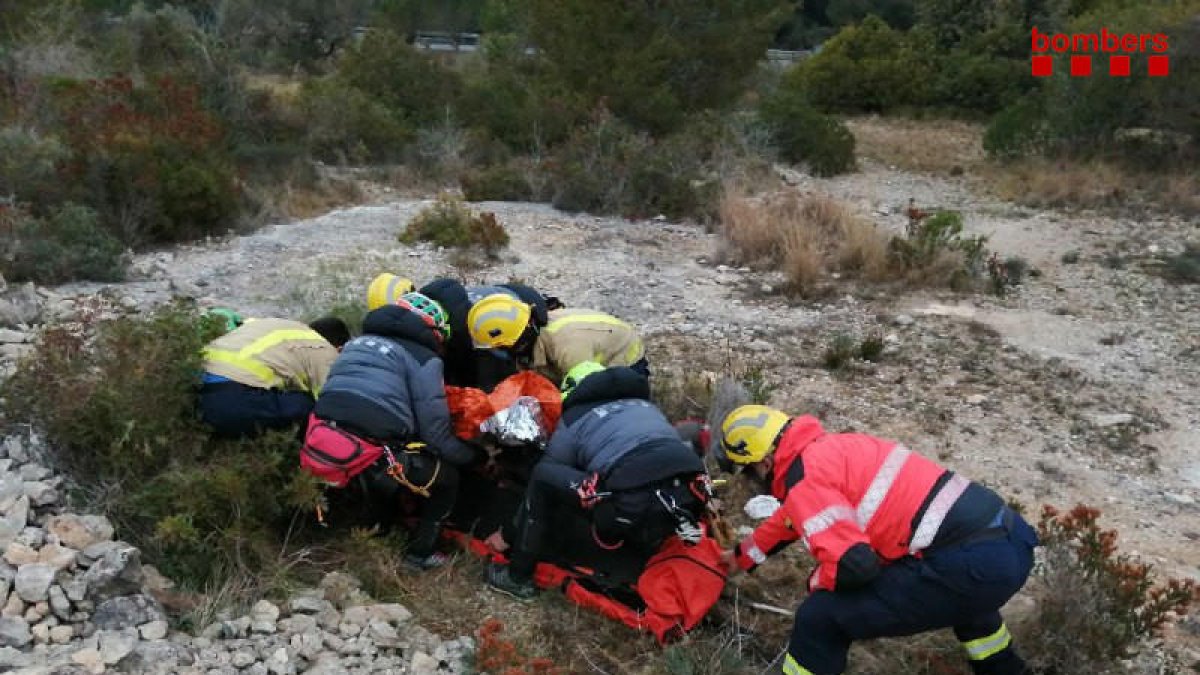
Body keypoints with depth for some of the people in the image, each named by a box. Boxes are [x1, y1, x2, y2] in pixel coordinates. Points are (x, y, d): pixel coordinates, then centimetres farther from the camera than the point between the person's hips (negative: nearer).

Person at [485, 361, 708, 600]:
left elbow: (545, 479, 27)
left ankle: (518, 577, 17)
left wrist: (508, 536, 40)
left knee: (543, 476, 13)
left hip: (636, 503, -5)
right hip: (692, 497, 6)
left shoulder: (573, 419, 21)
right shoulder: (645, 405, 33)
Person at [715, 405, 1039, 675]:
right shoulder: (828, 448, 20)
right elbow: (794, 516, 38)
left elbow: (854, 565, -18)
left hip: (975, 565, -10)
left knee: (820, 617, -4)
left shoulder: (806, 480, -9)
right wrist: (742, 556, 50)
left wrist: (817, 580, 4)